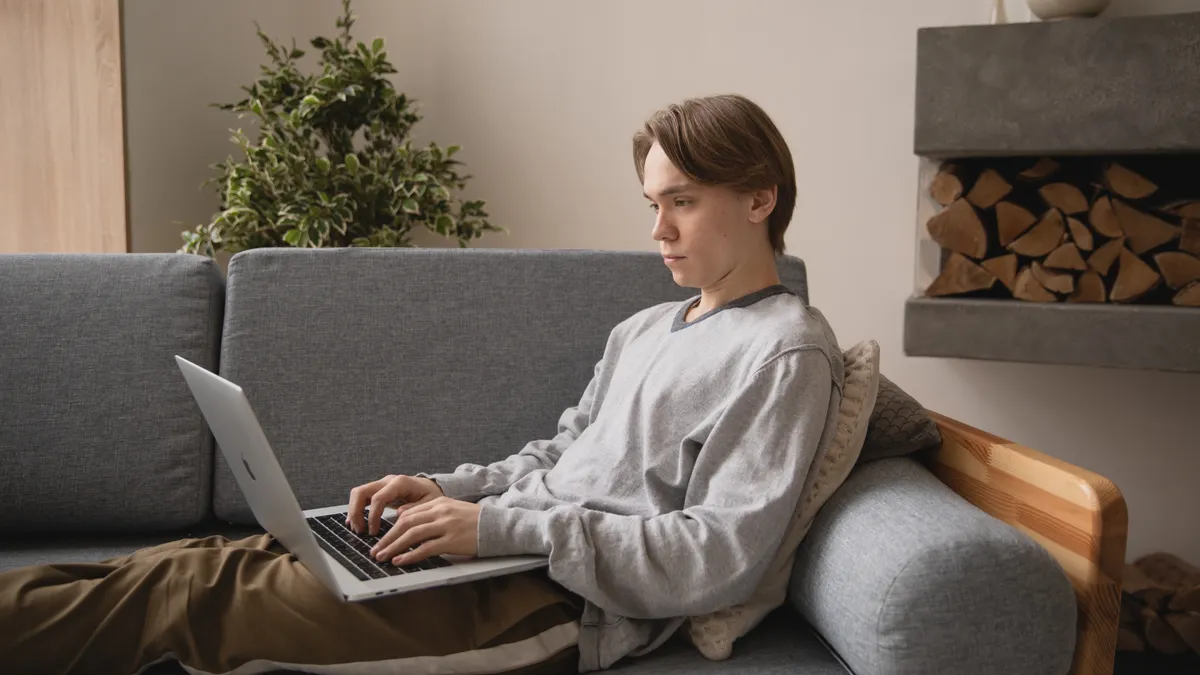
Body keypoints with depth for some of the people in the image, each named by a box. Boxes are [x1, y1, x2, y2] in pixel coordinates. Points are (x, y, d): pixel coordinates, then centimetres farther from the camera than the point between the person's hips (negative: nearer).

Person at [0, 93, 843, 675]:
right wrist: (447, 490, 2)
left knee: (195, 596, -8)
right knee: (217, 556, 0)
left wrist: (501, 527, -21)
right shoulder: (643, 328, 17)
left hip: (566, 606, -8)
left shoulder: (788, 354, -10)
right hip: (512, 549, 8)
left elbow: (720, 560, -18)